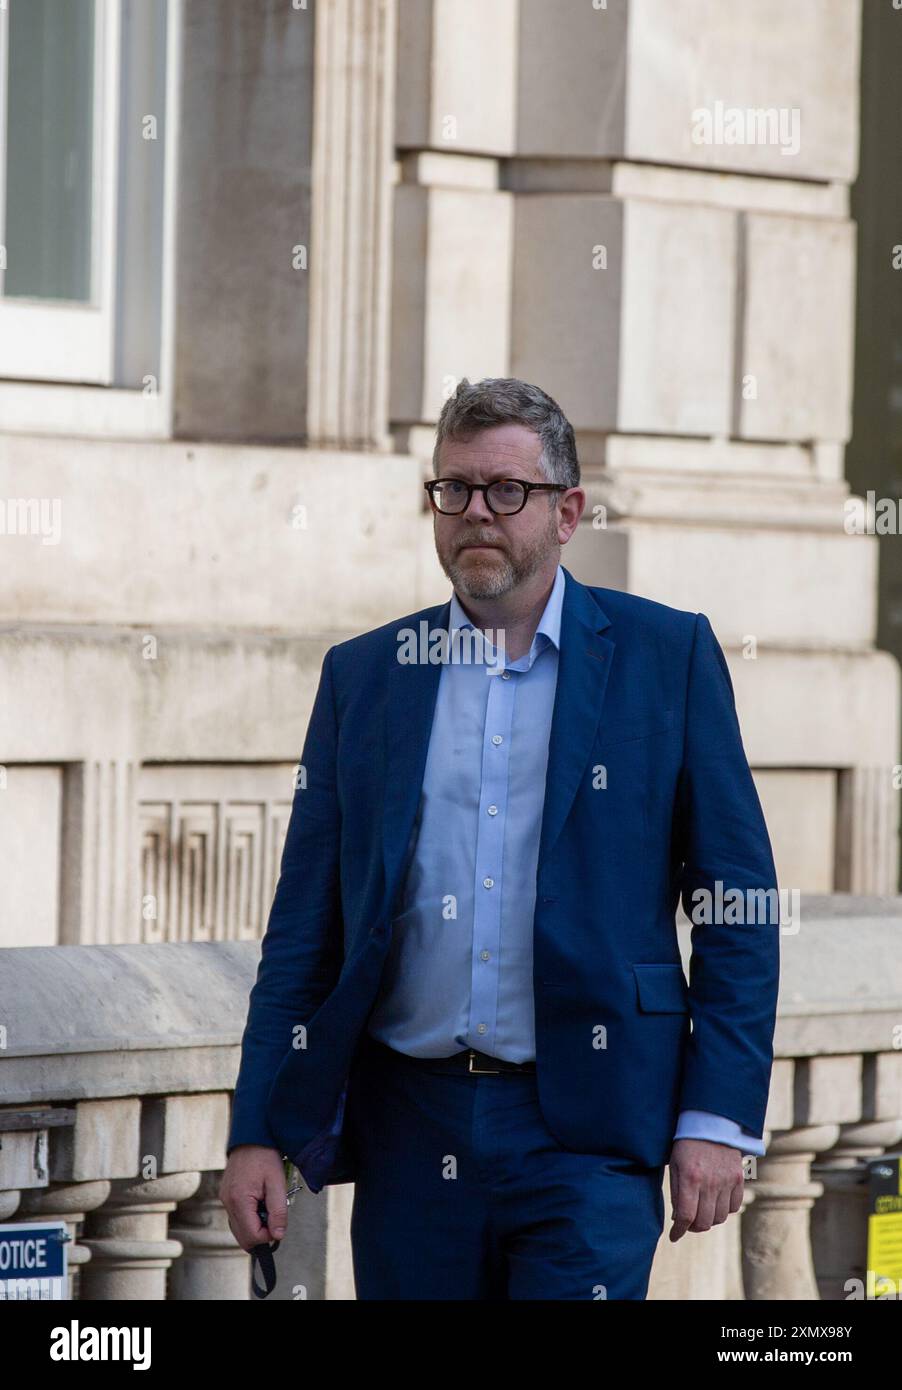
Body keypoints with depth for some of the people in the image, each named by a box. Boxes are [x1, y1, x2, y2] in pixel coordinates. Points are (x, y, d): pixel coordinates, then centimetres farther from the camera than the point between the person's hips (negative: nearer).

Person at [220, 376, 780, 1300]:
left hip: (586, 1132, -3)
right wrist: (257, 1131, 4)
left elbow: (736, 908, 2)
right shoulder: (363, 676, 11)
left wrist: (718, 1118, -5)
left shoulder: (666, 657, 3)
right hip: (410, 1132, 3)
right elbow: (304, 927, 11)